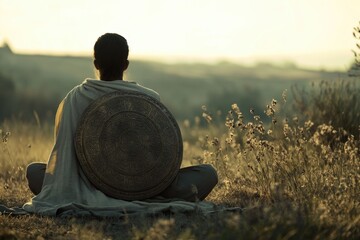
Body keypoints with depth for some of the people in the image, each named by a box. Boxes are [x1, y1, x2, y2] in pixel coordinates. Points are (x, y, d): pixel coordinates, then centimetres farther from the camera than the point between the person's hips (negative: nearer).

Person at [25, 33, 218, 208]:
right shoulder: (149, 99, -5)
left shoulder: (75, 99, -4)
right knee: (208, 173, 10)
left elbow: (63, 151, -2)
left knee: (33, 170, 19)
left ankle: (91, 204, -4)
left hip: (90, 191, 0)